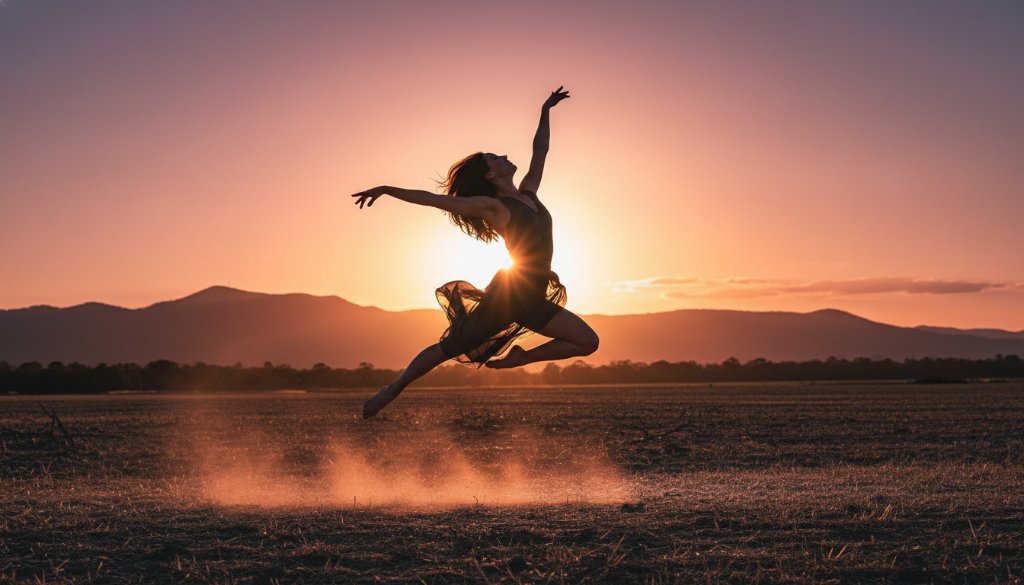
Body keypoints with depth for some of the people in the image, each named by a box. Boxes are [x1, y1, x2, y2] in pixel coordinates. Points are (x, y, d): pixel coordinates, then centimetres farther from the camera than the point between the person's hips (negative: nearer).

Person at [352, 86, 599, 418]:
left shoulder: (528, 194, 13)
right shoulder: (491, 206, -5)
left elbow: (540, 151, 24)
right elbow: (434, 199, -4)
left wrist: (546, 111, 26)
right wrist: (387, 190, -4)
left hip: (532, 300, 7)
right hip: (506, 294, -7)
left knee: (587, 342, -1)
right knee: (449, 347, -4)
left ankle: (517, 358, 7)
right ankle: (392, 391, 10)